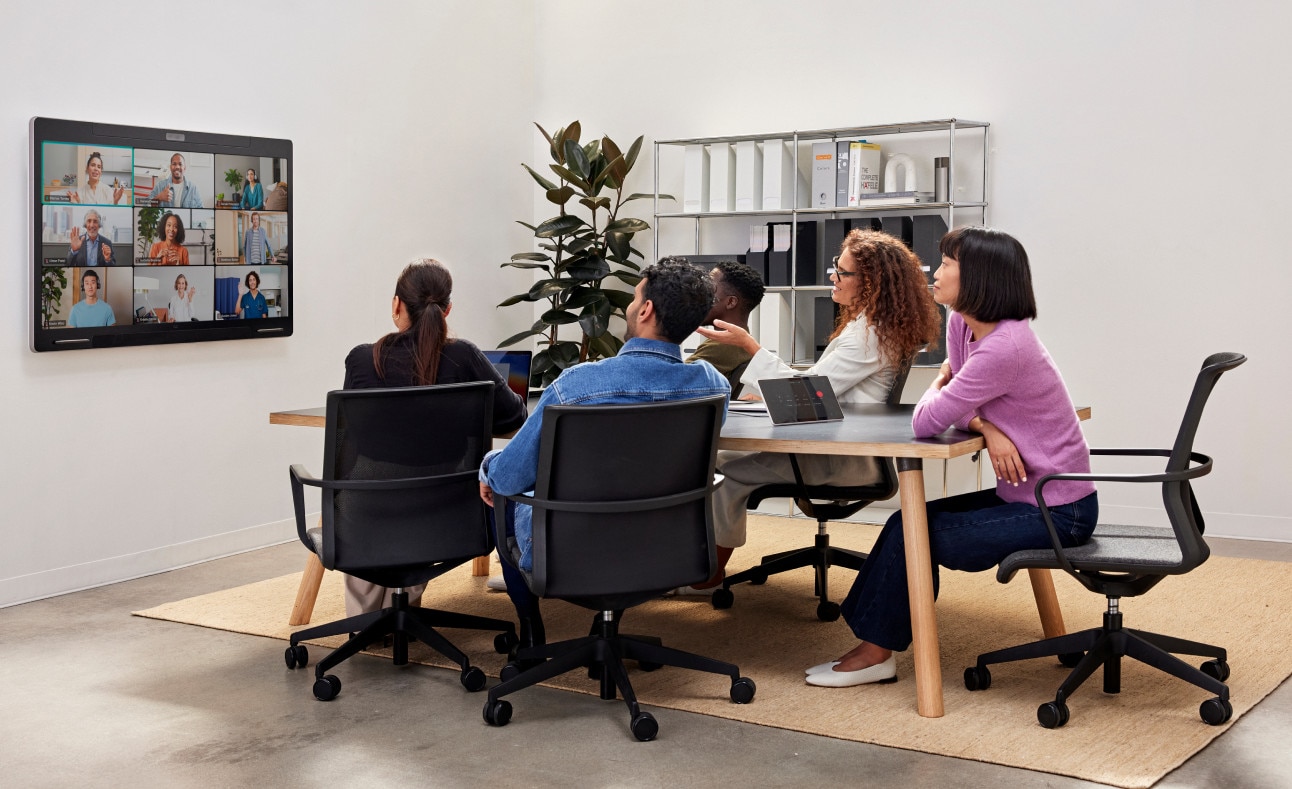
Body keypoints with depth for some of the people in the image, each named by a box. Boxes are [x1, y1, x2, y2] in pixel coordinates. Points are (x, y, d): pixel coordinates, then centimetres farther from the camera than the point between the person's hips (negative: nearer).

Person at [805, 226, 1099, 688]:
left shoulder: (1004, 347, -28)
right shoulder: (962, 325, 3)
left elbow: (926, 422, -26)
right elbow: (959, 409, 6)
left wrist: (938, 386, -3)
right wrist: (985, 427, -17)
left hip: (1056, 512, -9)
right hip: (1027, 495, 9)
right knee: (910, 519, 7)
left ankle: (876, 653, 8)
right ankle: (872, 642, 13)